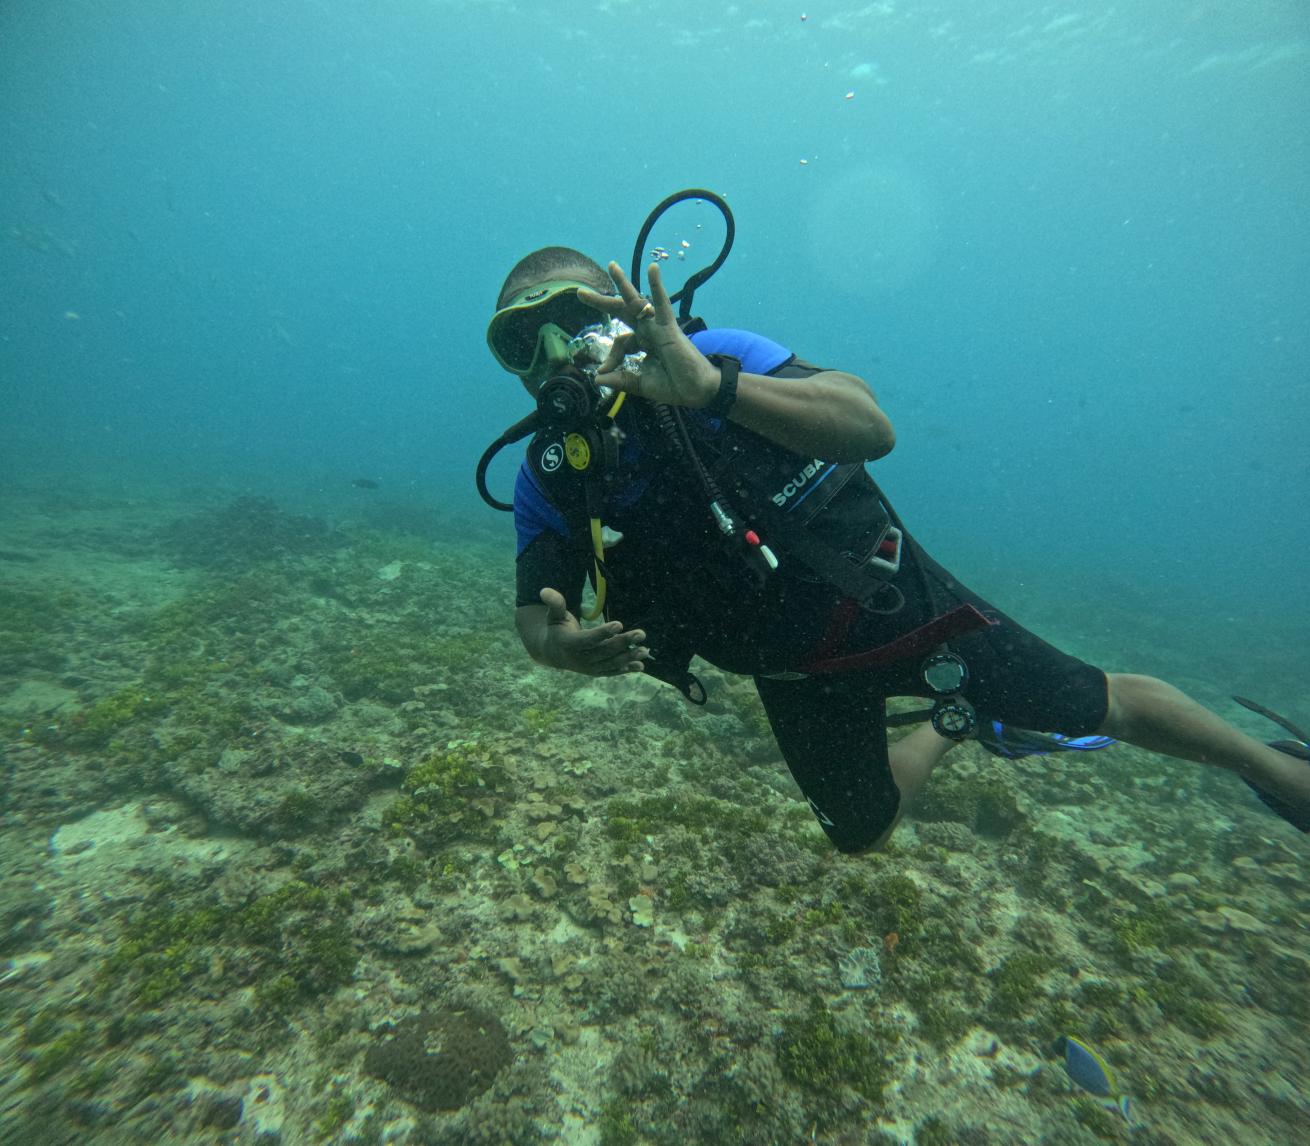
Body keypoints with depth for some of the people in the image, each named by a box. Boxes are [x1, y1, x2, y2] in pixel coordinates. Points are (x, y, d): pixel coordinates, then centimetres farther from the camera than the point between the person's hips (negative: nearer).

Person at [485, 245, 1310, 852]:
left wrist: (714, 385, -45)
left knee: (1099, 708, 6)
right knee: (864, 833, 23)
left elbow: (873, 428, -30)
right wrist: (564, 646, -29)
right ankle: (956, 725, 48)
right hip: (794, 677, 6)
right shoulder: (550, 476, -3)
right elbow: (537, 614, -4)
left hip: (886, 601, -5)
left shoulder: (708, 357, -18)